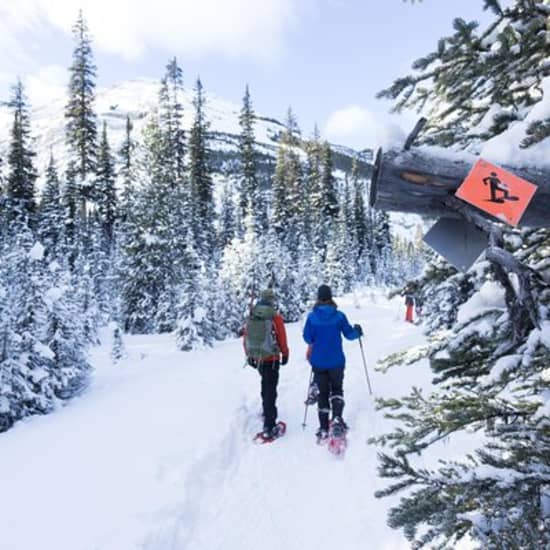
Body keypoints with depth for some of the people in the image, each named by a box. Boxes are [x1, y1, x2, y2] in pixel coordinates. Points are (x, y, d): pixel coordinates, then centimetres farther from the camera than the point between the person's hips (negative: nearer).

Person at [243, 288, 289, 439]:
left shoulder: (251, 316, 3)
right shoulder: (275, 317, -11)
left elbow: (245, 337, 6)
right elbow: (282, 339, -7)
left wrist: (249, 355, 16)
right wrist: (285, 354, 8)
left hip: (256, 358, 5)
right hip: (271, 358, -5)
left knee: (266, 384, 27)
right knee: (270, 390, -4)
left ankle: (268, 412, 39)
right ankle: (269, 426, -6)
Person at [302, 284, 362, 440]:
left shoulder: (312, 316, -10)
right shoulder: (339, 316, -11)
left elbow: (307, 337, -6)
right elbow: (349, 334, -4)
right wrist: (358, 331, 17)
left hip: (318, 362, 1)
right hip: (336, 361, 0)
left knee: (323, 393, 14)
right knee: (337, 389, 19)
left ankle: (324, 429, 14)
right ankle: (337, 418, -3)